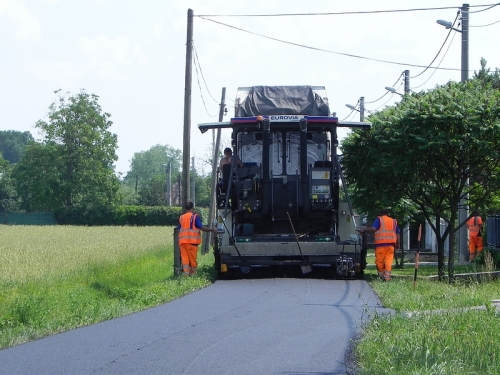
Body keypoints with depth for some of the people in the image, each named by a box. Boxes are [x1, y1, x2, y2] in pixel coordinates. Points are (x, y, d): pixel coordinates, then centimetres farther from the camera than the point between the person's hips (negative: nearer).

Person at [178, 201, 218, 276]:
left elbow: (179, 229, 15)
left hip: (182, 241, 4)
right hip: (192, 241, -4)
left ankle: (186, 273, -8)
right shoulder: (195, 217, -3)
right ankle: (193, 273, 8)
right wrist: (212, 230, -1)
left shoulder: (181, 217, 13)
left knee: (184, 258, 0)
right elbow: (201, 227, -9)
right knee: (192, 258, 3)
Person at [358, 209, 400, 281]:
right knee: (388, 260, 1)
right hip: (391, 243, 4)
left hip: (381, 243, -4)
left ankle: (381, 275, 12)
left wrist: (364, 230, -1)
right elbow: (397, 233, 17)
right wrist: (397, 244, 22)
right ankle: (387, 276, -6)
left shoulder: (379, 219, 4)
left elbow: (373, 228, -12)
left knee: (379, 260, 5)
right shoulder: (393, 221, 19)